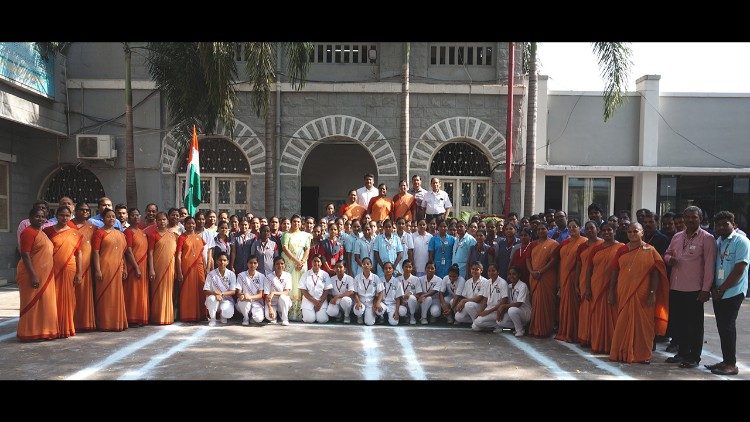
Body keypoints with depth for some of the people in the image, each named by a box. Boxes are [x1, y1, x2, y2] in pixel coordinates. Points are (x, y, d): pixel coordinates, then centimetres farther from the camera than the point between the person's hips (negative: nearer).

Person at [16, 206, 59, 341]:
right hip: (33, 275, -9)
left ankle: (42, 331, 20)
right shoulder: (28, 232, -12)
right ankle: (30, 333, 6)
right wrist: (33, 275, -24)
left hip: (45, 276, 9)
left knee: (44, 303, 12)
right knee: (32, 304, -2)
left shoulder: (41, 232, 16)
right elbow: (25, 255, -19)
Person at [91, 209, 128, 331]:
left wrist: (124, 269, 14)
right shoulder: (100, 233, -2)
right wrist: (97, 270, -15)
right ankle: (104, 323, 6)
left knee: (117, 296, 9)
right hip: (105, 269, -6)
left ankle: (117, 322, 18)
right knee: (105, 295, -1)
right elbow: (96, 252, -9)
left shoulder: (120, 234, 16)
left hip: (117, 269, 6)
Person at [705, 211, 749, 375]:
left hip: (732, 293, -6)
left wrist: (721, 289, -12)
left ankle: (731, 364, 5)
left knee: (727, 327, -4)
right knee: (722, 327, 10)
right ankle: (726, 360, 18)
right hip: (718, 293, 6)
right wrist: (714, 288, 3)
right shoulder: (718, 241, 12)